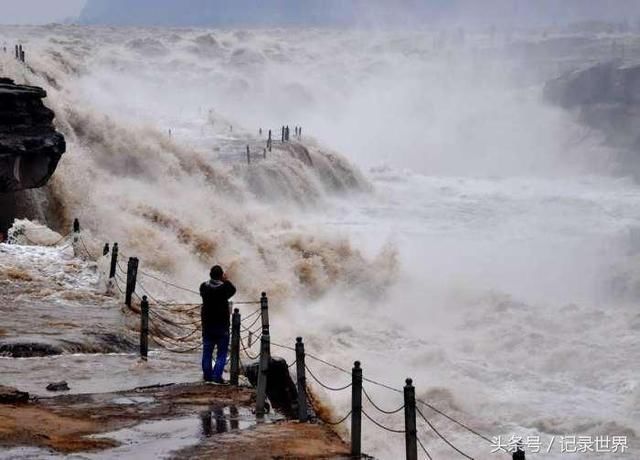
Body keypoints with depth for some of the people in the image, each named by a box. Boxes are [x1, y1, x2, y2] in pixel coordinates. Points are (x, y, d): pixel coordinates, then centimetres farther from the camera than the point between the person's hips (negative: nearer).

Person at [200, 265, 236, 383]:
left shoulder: (204, 287, -5)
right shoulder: (224, 288, -17)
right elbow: (233, 290, 2)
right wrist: (225, 280, 9)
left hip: (207, 324, 4)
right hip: (222, 325, -4)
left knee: (207, 351, 13)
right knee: (221, 353, 4)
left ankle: (207, 375, 17)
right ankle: (217, 376, -2)